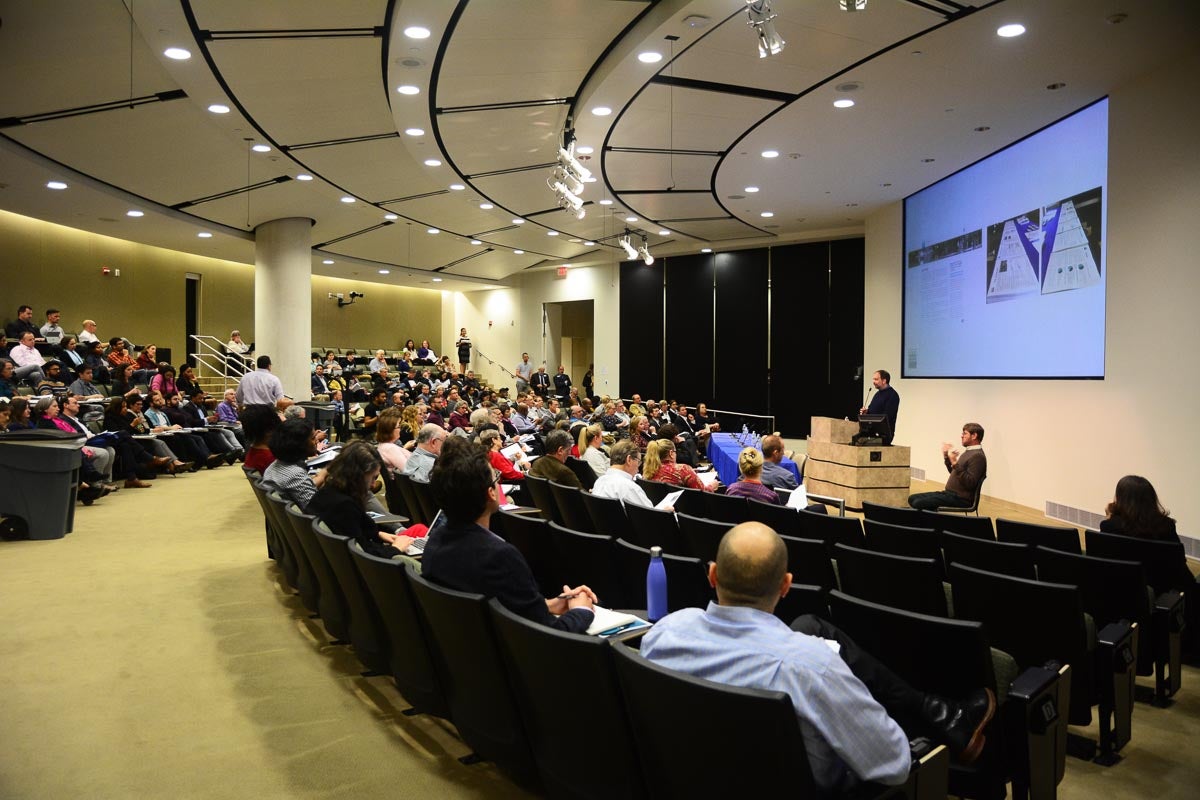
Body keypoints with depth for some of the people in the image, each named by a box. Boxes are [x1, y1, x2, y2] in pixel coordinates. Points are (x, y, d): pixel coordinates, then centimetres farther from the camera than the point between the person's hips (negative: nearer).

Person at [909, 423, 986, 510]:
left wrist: (955, 463, -28)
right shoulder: (968, 451, 17)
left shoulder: (977, 456, -14)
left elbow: (970, 483, -24)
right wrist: (946, 457, 14)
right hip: (950, 493, 10)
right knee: (912, 498, 2)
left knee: (919, 503, -24)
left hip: (961, 499, -10)